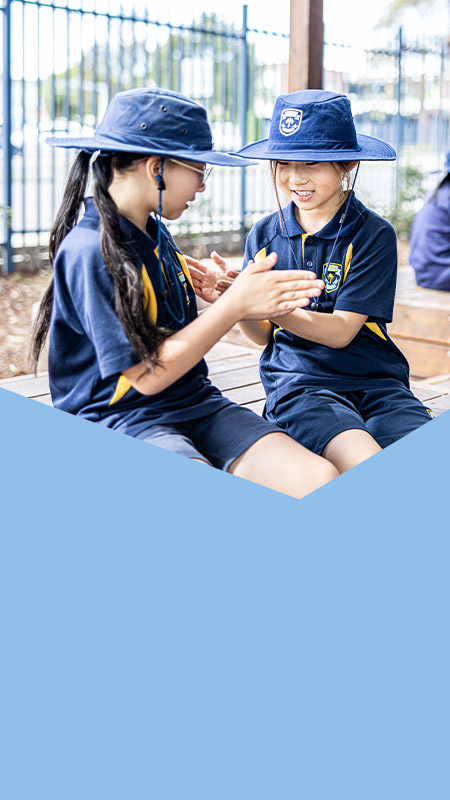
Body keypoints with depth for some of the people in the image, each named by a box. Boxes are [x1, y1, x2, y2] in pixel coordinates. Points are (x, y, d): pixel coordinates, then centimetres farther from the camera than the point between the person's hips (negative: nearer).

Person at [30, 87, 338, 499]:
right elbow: (147, 375, -16)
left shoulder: (156, 233, 14)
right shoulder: (89, 252, -14)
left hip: (197, 403, 8)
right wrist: (235, 305, -15)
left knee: (320, 481, -17)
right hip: (119, 419, -8)